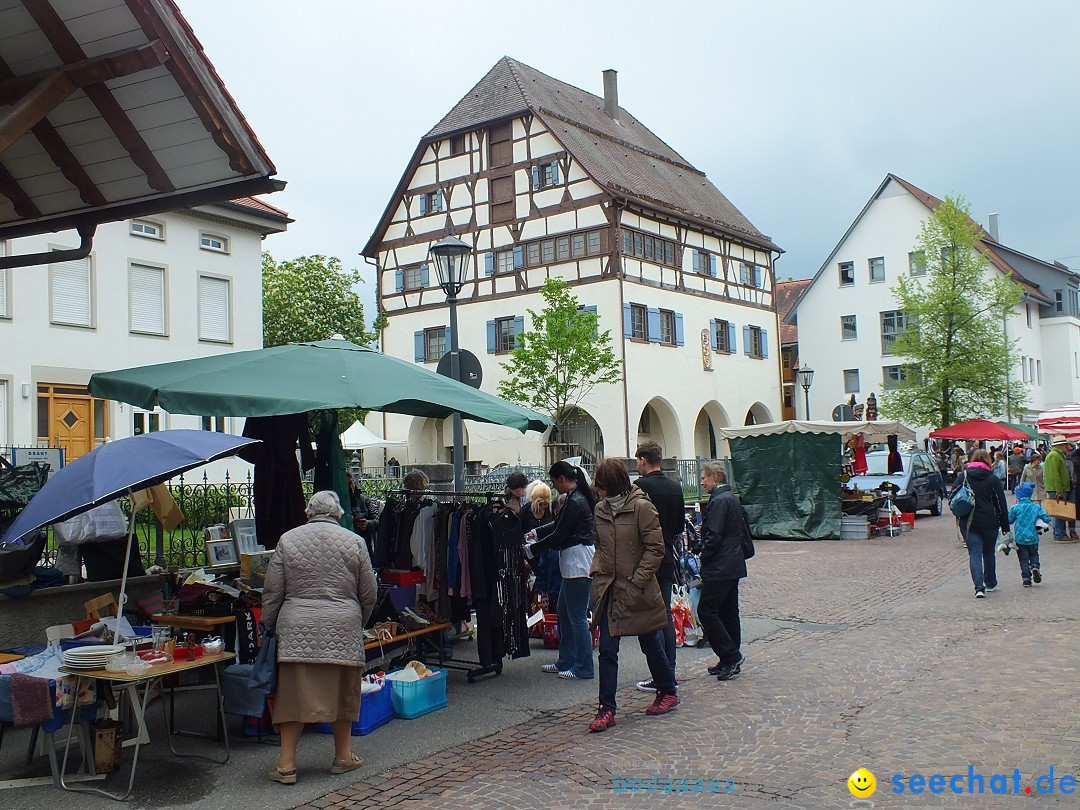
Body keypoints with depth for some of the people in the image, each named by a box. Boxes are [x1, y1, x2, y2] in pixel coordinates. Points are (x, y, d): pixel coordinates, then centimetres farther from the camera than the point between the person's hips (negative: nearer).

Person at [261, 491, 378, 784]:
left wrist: (268, 626, 16)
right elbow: (368, 594, 7)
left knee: (294, 694, 5)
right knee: (342, 693, 12)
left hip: (297, 629, 0)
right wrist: (357, 623, 22)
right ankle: (343, 756, 23)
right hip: (342, 628, 0)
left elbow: (272, 592, 3)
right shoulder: (354, 542, 4)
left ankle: (286, 765, 7)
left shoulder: (288, 540, 3)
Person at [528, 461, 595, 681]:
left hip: (578, 562, -11)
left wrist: (531, 551, -7)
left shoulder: (574, 502, -18)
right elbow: (559, 525, 23)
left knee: (577, 616, -3)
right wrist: (535, 533, 17)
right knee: (563, 611, 17)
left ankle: (584, 668, 5)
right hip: (573, 563, 11)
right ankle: (566, 661, 26)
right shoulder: (578, 497, 12)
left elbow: (558, 535, -16)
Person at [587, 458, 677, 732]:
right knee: (607, 650, 1)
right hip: (608, 589, 5)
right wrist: (598, 572, 6)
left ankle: (668, 692, 35)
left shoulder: (641, 506, -13)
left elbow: (655, 548, -13)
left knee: (651, 645, 13)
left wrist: (637, 581, -17)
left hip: (637, 589, -5)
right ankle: (606, 709, 6)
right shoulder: (600, 509, 5)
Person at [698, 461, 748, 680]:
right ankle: (731, 661, 17)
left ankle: (730, 656, -8)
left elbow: (714, 535, -21)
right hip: (733, 566, 10)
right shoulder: (732, 498, 15)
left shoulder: (719, 500, -16)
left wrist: (704, 558, -9)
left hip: (720, 567, -10)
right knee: (729, 612, 12)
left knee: (706, 610, -8)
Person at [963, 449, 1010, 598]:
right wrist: (1005, 527, 4)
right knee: (989, 553, 17)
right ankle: (990, 583, 31)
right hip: (989, 522, 0)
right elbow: (1001, 505, -1)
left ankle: (979, 587, -14)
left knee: (974, 554, -1)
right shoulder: (992, 479, -3)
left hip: (970, 523, 0)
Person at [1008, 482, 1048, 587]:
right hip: (1033, 538, 2)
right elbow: (1047, 518, -3)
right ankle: (1035, 566, -5)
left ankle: (1026, 578, 0)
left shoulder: (1015, 508, -8)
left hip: (1020, 538, -2)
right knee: (1034, 554, 23)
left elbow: (1009, 520, 0)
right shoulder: (1036, 507, -1)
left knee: (1023, 559, 6)